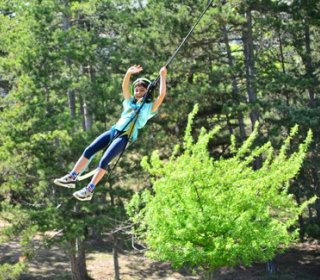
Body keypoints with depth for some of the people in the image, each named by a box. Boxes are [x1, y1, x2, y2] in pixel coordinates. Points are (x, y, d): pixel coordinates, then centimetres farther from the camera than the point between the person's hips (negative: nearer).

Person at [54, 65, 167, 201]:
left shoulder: (150, 107, 6)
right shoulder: (130, 102, 20)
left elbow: (162, 94, -7)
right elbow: (125, 87, 9)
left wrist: (163, 76, -8)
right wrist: (129, 73, -6)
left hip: (125, 137, -6)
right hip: (114, 130, 6)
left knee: (104, 160, -18)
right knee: (88, 150, -7)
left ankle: (89, 190, -16)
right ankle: (72, 177, -3)